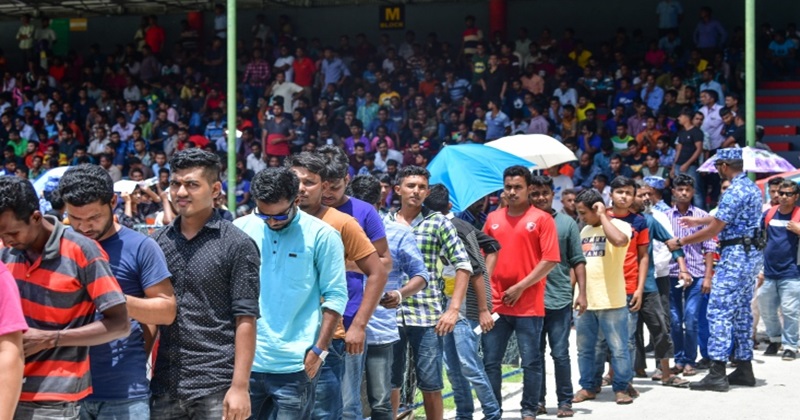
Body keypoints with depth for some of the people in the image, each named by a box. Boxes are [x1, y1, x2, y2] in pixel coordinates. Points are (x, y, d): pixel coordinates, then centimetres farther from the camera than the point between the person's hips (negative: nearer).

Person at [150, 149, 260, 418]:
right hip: (164, 386, 4)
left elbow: (245, 319, -7)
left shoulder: (236, 245, -3)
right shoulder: (157, 242, 9)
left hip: (217, 387, -4)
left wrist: (240, 386, -13)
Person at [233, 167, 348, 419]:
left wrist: (319, 351, -9)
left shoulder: (321, 235, -5)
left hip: (295, 365, -2)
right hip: (244, 360, 3)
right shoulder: (240, 229, 2)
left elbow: (335, 296, -4)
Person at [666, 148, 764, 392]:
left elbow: (714, 230, -17)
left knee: (719, 311, -10)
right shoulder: (752, 188, 14)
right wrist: (697, 221, 36)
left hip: (735, 255, -10)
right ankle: (744, 369, 18)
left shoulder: (734, 192, -17)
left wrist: (680, 242, -8)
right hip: (751, 253, 10)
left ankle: (718, 374, -12)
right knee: (742, 310, 14)